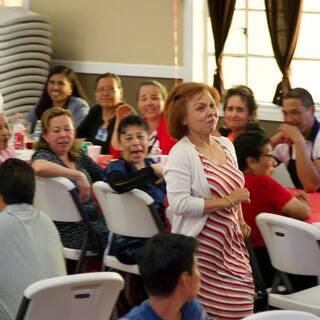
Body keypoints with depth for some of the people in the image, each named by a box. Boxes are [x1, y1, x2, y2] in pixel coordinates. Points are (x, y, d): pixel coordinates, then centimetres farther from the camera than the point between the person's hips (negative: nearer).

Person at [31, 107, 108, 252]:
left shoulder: (79, 157, 16)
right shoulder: (43, 155, -5)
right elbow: (38, 167, -31)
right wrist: (78, 175, -30)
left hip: (94, 220, 8)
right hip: (72, 231, -8)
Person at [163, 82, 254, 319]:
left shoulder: (226, 145, 10)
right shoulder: (181, 153, -14)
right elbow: (179, 204, -23)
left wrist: (240, 220, 9)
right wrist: (227, 202, -20)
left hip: (231, 242, 7)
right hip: (200, 247, -7)